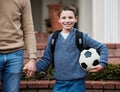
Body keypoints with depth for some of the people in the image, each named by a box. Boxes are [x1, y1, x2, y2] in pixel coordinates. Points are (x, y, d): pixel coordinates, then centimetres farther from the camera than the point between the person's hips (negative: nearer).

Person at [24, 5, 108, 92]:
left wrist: (102, 64, -10)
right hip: (59, 83, 2)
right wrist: (35, 68, -2)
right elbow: (47, 58, 12)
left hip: (77, 83, -2)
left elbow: (102, 47, 4)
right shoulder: (53, 38, 6)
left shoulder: (82, 37, -1)